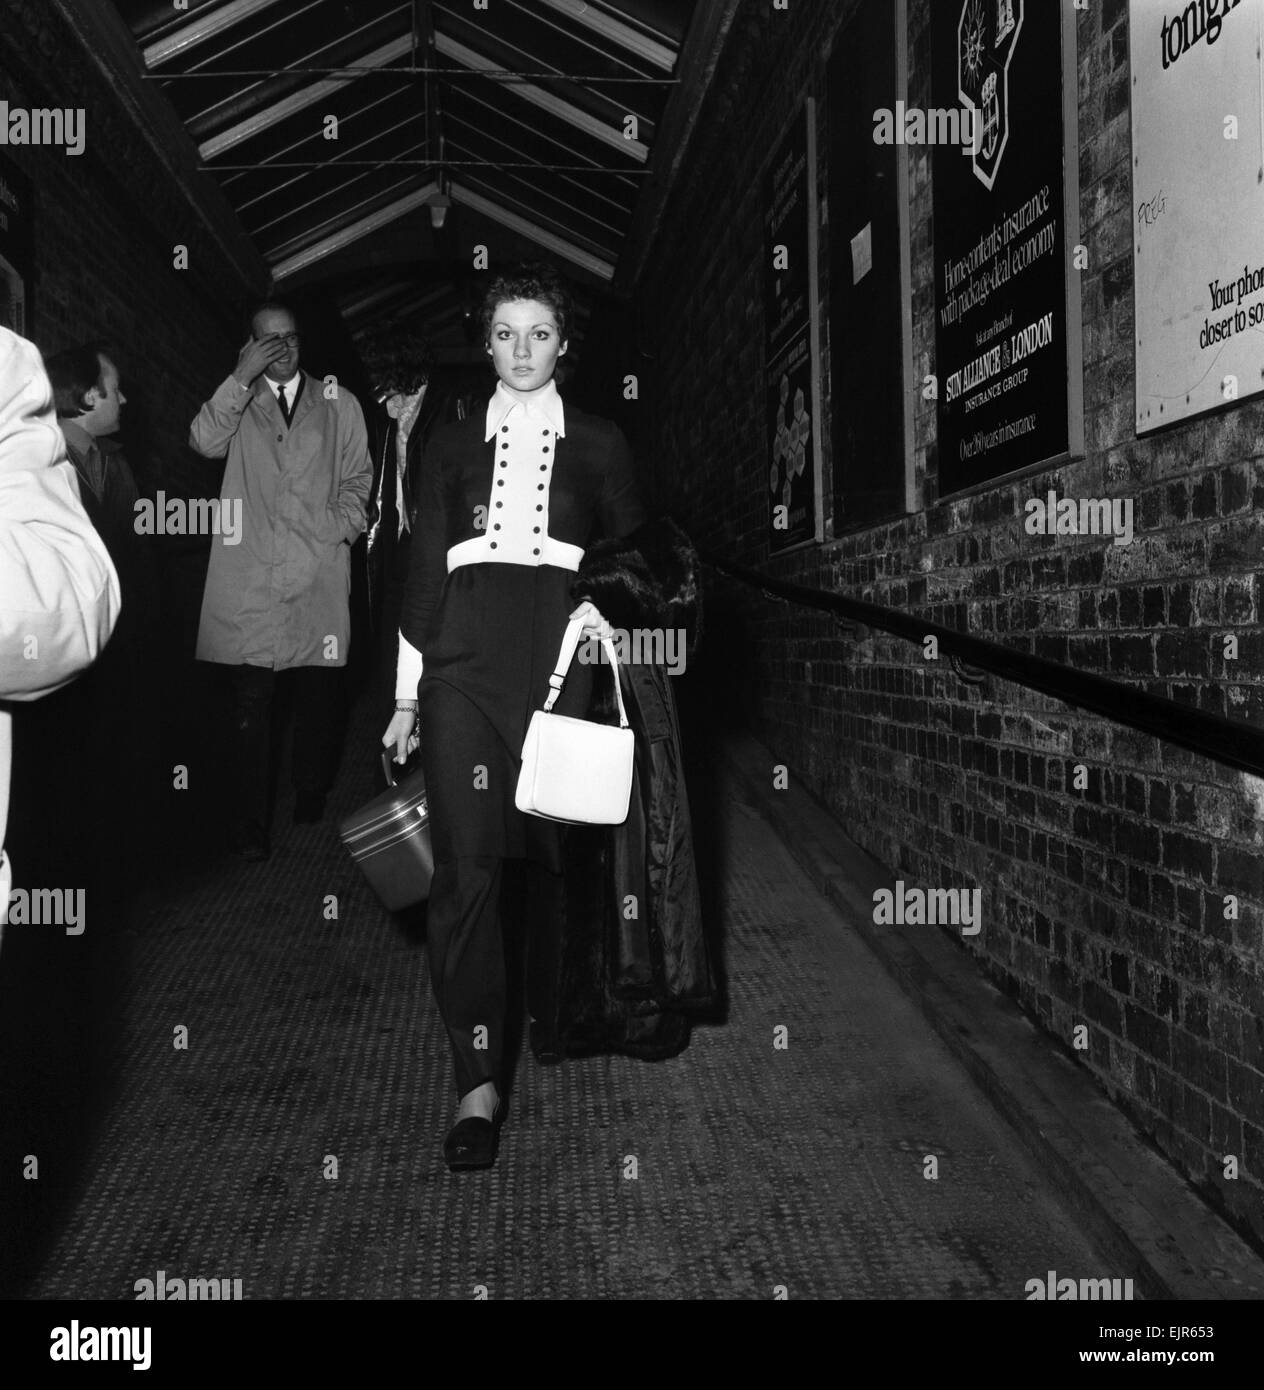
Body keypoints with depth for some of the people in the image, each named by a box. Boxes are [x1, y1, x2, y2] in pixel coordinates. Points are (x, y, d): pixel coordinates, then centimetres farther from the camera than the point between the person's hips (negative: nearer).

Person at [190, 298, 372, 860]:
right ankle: (250, 824, 0)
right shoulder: (236, 403, 13)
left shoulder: (340, 404, 16)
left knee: (319, 695, 5)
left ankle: (312, 801, 22)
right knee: (249, 699, -5)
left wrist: (339, 530, 1)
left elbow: (357, 480, 16)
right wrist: (242, 376, -11)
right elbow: (205, 442, -7)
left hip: (320, 573, 1)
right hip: (250, 575, -1)